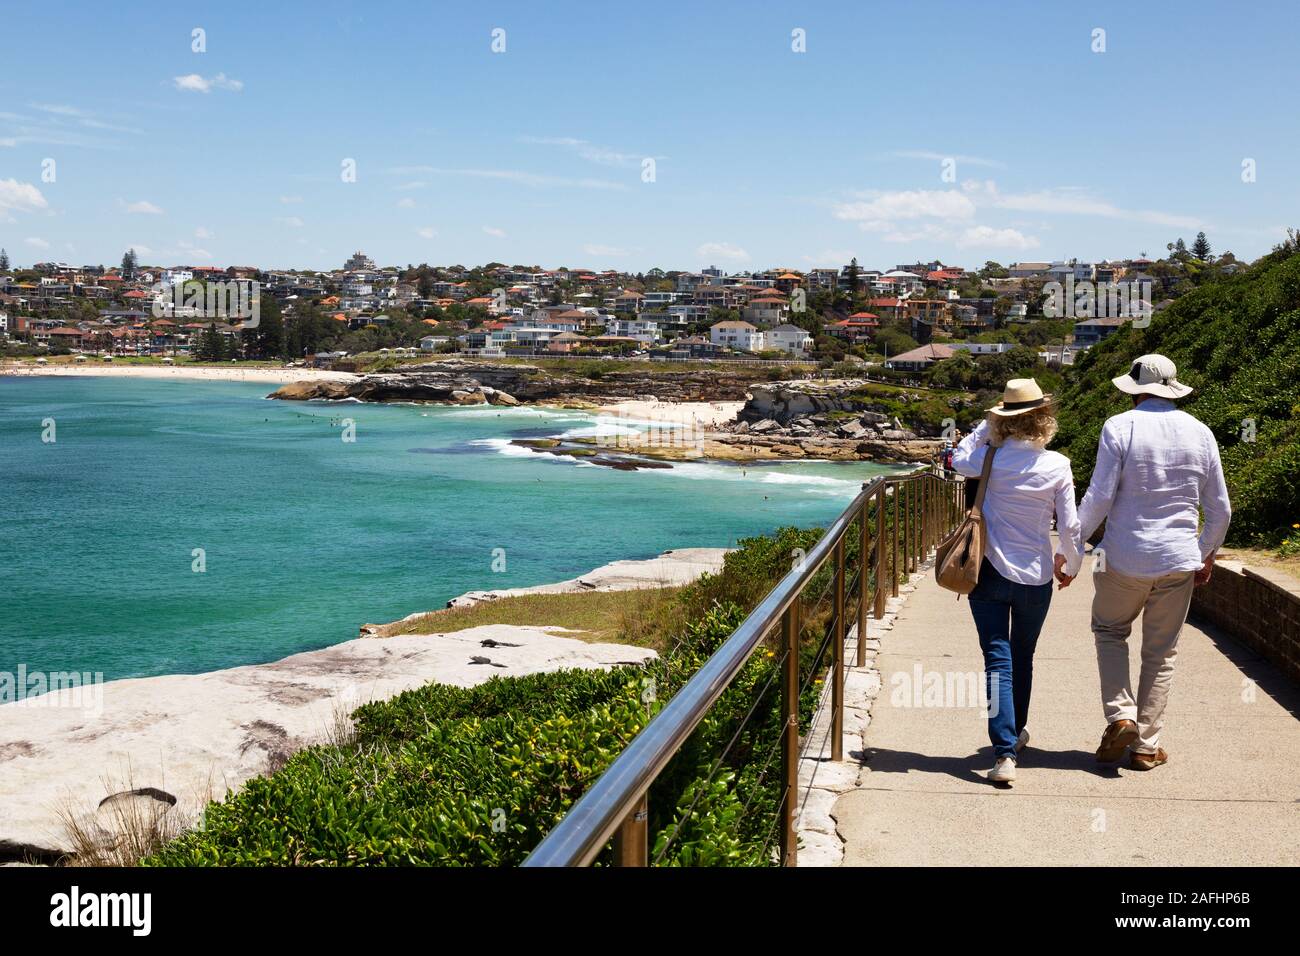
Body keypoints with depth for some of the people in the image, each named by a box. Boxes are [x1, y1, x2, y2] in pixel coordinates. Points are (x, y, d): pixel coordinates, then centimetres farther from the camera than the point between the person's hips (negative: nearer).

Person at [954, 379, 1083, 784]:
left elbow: (958, 460, 14)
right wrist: (1073, 559, 15)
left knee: (998, 660, -3)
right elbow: (1069, 524, -3)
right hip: (1036, 578, 1)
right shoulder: (1057, 466, -8)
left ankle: (1005, 752, -14)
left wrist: (985, 425, 11)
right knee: (1022, 658, 20)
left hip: (990, 572, -1)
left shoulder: (991, 458, -9)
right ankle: (1016, 732, 39)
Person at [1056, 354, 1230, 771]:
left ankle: (1120, 716, 2)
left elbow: (1099, 497, -12)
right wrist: (1207, 553, 24)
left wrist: (1069, 551, -4)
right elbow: (1220, 509, 9)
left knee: (1109, 631, 19)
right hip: (1179, 560, 3)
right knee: (1161, 653, 12)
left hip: (1126, 557, -3)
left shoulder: (1119, 427, -8)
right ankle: (1146, 744, 15)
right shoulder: (1200, 433, 4)